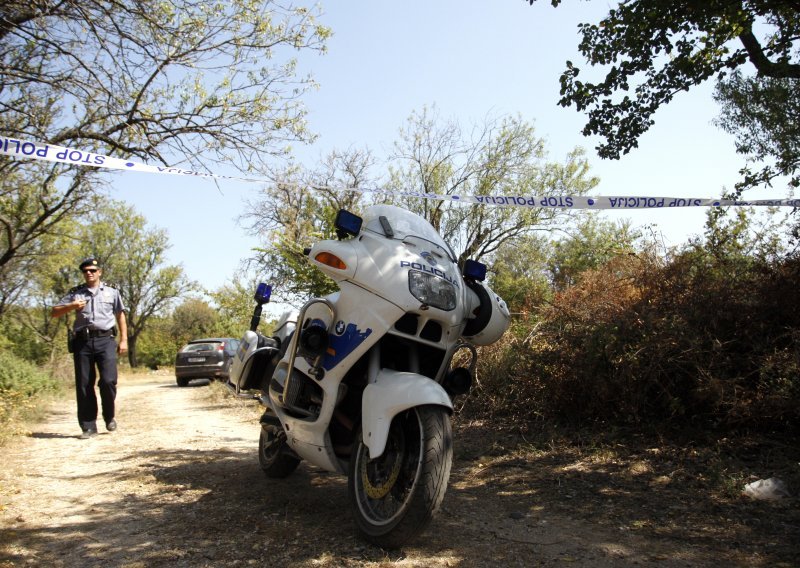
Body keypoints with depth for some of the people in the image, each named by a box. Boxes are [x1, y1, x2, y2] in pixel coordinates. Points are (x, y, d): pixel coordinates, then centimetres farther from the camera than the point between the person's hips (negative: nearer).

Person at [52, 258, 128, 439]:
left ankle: (109, 417, 12)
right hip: (83, 342, 2)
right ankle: (88, 427, 9)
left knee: (108, 380, -13)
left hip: (105, 340, -2)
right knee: (84, 385, 1)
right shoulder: (75, 293, 14)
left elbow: (120, 316, 14)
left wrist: (124, 340, 6)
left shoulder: (111, 292, 13)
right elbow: (54, 312, 12)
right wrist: (72, 306, -8)